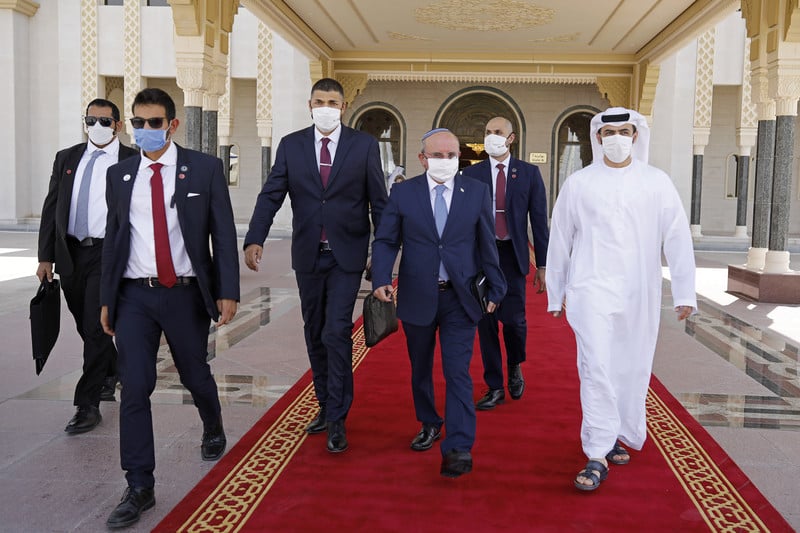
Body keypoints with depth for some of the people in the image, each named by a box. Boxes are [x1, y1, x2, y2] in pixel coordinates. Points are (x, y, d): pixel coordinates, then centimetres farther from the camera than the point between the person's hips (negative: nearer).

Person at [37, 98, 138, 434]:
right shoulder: (66, 158, 11)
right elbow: (51, 209, 11)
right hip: (70, 254, 5)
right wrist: (45, 257, 5)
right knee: (87, 328, 15)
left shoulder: (133, 162, -2)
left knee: (97, 329, -6)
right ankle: (110, 373, 39)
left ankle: (88, 405, 2)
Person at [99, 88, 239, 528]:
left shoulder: (205, 169, -2)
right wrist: (106, 298, 9)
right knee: (134, 388, -3)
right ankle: (139, 488, 8)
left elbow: (224, 233, -3)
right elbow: (112, 238, 11)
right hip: (134, 297, 2)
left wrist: (227, 292, -9)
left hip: (186, 294, -1)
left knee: (195, 376, 15)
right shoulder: (119, 175, 7)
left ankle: (213, 432, 47)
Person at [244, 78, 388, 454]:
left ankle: (337, 421, 1)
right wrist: (255, 239, -19)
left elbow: (379, 200, 0)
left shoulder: (364, 145, -2)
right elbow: (270, 195, -4)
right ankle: (325, 405, 30)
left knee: (337, 332, -10)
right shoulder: (291, 145, 3)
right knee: (314, 333, 13)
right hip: (308, 254, 3)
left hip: (346, 255, -3)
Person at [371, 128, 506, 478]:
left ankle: (458, 449, -5)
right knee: (420, 370, 17)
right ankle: (429, 425, 39)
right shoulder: (403, 193, 0)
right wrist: (381, 279, -16)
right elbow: (385, 241, 0)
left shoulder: (477, 191, 1)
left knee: (458, 373, -7)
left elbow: (487, 245, 5)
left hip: (460, 298, -1)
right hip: (417, 298, 2)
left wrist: (495, 288, 6)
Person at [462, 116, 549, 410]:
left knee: (514, 318, -8)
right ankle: (495, 388, 17)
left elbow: (539, 219, 3)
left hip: (512, 255, -1)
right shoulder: (471, 174, 6)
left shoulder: (529, 173, 4)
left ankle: (515, 366, 26)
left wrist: (542, 264, -1)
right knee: (486, 322, 4)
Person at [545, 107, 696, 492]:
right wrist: (556, 293, 12)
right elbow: (559, 240, 9)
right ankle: (597, 457, -3)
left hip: (640, 294, 2)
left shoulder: (657, 183, 3)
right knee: (597, 370, -9)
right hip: (593, 290, -2)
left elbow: (677, 238, 2)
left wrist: (684, 293, -2)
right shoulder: (578, 184, 3)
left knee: (633, 370, 11)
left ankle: (621, 435, 32)